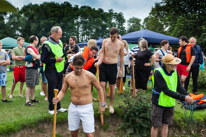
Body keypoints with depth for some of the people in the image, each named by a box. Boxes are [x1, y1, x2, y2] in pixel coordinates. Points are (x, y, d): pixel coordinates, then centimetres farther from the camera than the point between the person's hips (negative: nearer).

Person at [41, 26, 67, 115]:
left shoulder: (59, 42, 13)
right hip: (51, 70, -7)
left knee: (59, 89, 14)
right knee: (52, 90, 1)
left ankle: (58, 107, 27)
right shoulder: (47, 44, -13)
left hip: (60, 70, 8)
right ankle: (51, 108, 16)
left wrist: (64, 56, 10)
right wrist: (55, 60, -21)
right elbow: (43, 59, -16)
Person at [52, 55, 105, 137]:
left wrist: (102, 104, -3)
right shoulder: (68, 77, -1)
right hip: (73, 108, 4)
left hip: (86, 108, -3)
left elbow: (99, 89, 0)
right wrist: (58, 99, -12)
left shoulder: (89, 76, -11)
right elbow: (63, 91, 8)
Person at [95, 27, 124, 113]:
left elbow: (121, 57, 6)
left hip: (113, 67, -1)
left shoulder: (120, 44, -2)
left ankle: (111, 105, 23)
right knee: (102, 85, -4)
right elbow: (102, 52, -1)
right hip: (103, 65, 1)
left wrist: (121, 69, 7)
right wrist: (99, 61, -21)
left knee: (112, 87, 6)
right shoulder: (105, 41, 1)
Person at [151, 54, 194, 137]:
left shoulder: (175, 71, -4)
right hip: (159, 103, -6)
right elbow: (166, 91, -28)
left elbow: (179, 87, 1)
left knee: (165, 125, 17)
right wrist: (183, 98, -30)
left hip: (170, 103, 6)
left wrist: (188, 96, -17)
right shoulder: (158, 72, -24)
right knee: (155, 126, 7)